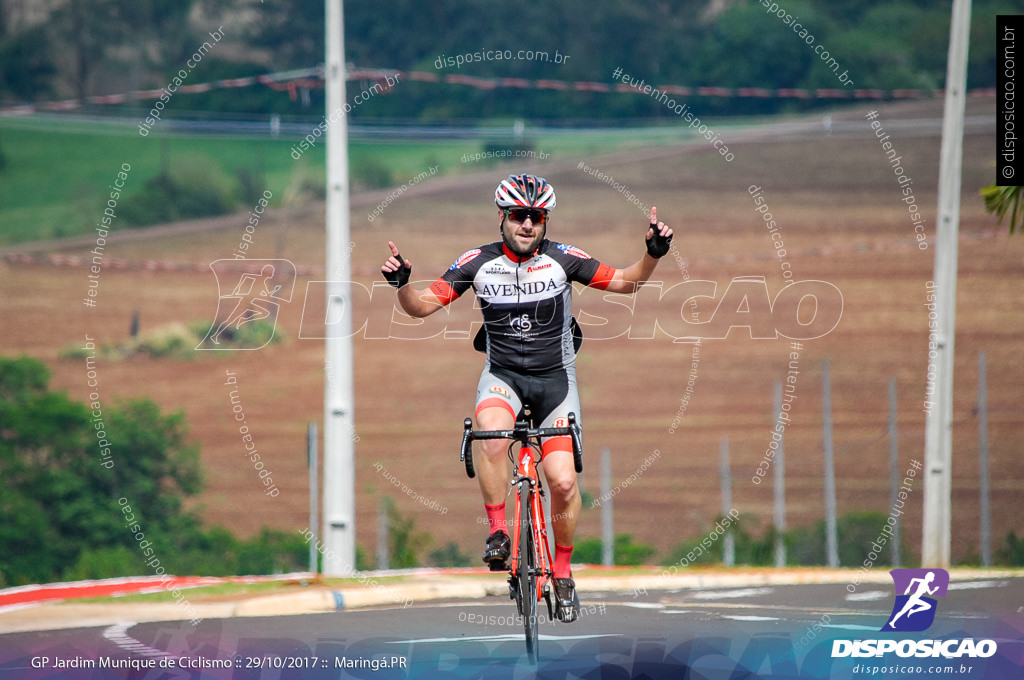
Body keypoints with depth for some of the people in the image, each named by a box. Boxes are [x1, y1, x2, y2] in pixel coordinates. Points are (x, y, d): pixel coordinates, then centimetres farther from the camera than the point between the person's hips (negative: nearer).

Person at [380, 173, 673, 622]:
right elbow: (422, 306, -8)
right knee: (492, 437, -35)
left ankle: (563, 572, 12)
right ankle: (497, 533, -17)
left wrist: (653, 253, -21)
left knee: (563, 483, -11)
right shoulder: (478, 263, -9)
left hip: (555, 378, 0)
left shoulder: (563, 259, -9)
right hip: (503, 376, 0)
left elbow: (624, 282, -3)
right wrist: (402, 284, -29)